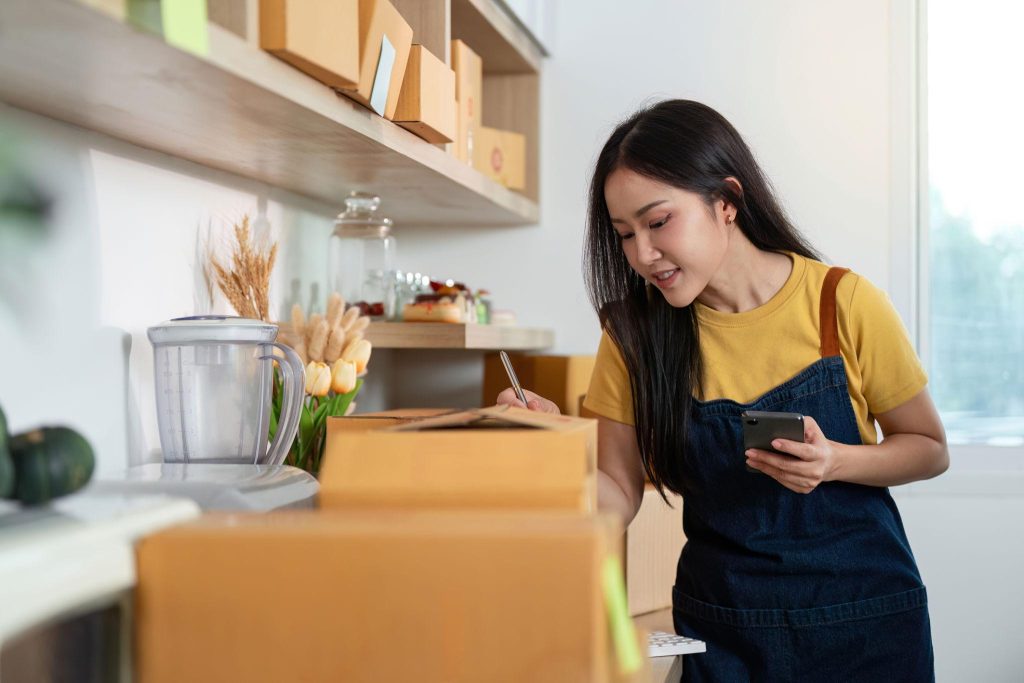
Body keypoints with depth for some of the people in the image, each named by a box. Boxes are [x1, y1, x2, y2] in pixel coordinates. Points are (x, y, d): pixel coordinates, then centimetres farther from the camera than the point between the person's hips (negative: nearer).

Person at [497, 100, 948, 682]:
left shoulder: (843, 303, -13)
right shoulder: (635, 329, -7)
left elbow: (930, 448, -3)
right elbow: (620, 499, -5)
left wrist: (834, 461, -21)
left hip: (864, 625, -1)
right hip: (719, 630, 2)